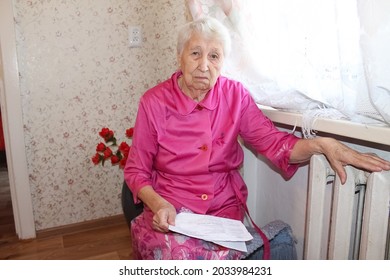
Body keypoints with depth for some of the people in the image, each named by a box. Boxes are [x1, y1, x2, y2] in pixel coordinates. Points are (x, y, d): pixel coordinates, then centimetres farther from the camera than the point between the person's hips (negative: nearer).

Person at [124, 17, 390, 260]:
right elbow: (136, 170, -1)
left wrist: (321, 144, -22)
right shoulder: (154, 102, -7)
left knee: (220, 257, -24)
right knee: (176, 253, -27)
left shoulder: (235, 94, -1)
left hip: (223, 206, 2)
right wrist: (158, 204, -19)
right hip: (169, 208, -1)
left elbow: (273, 141, -4)